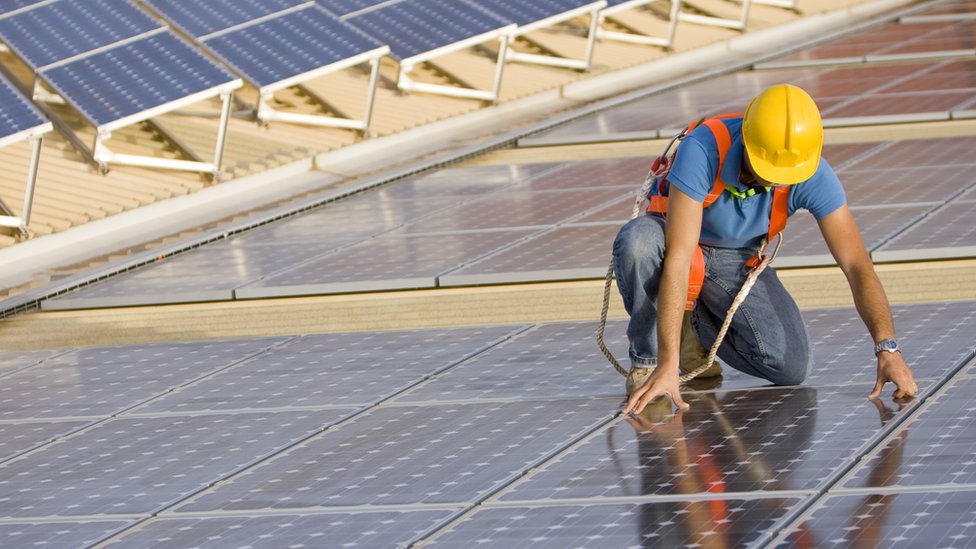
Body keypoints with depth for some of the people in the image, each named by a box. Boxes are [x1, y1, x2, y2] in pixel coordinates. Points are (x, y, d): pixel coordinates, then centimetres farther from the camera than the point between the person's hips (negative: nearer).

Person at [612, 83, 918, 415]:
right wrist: (668, 365, -47)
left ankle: (697, 326, 10)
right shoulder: (703, 150, -37)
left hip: (739, 260, 3)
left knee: (792, 368, -18)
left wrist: (888, 349, -39)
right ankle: (647, 358, -15)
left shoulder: (813, 173, -27)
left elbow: (857, 266, -24)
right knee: (638, 241, -40)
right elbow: (679, 257, -42)